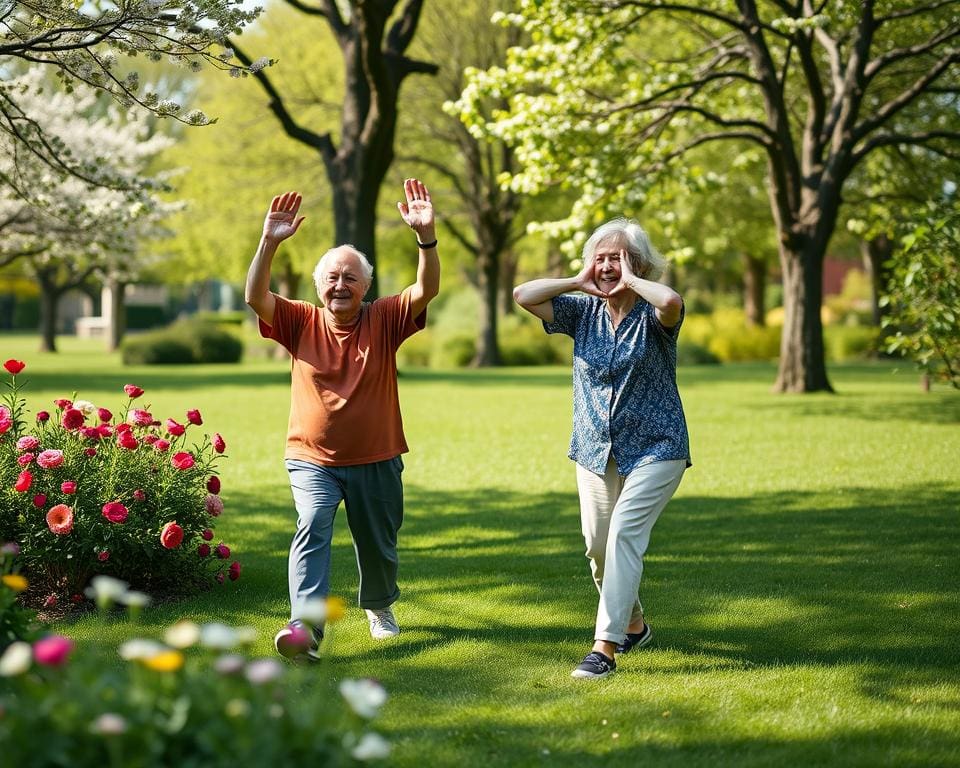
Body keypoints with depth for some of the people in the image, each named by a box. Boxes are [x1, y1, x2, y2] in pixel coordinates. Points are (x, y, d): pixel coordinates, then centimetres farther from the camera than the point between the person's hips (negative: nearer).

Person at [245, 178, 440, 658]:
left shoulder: (384, 320, -4)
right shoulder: (301, 322, -3)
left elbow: (427, 290, -18)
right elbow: (255, 297, -17)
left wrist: (426, 235, -34)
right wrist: (269, 243, -32)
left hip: (376, 461, 1)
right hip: (312, 459, -1)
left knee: (378, 543, 16)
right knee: (312, 528, -24)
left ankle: (379, 606, 45)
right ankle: (304, 626, -34)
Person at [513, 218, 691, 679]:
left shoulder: (652, 315, -9)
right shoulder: (583, 311, 5)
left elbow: (672, 302, -34)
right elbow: (523, 295, -2)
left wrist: (630, 281, -18)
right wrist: (578, 282, -4)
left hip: (653, 448, -6)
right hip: (596, 451, 6)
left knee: (625, 534, -17)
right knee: (598, 544, 10)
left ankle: (604, 647, -19)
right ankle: (633, 626, 34)